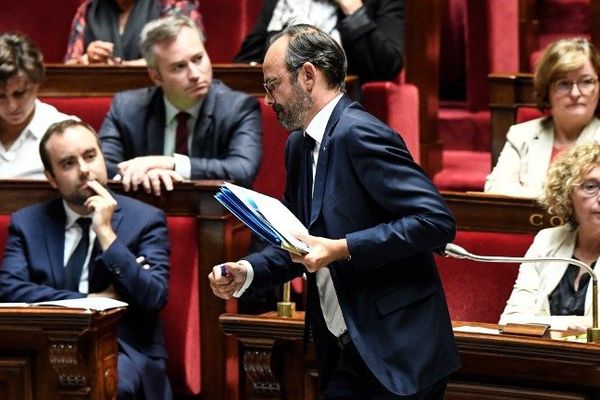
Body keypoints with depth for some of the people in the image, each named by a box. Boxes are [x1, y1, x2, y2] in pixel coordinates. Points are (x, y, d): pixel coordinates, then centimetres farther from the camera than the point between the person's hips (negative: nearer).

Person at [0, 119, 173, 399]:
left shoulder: (145, 219, 5)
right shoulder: (27, 223, 11)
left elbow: (154, 299, -6)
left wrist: (106, 232, -10)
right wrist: (91, 301, -7)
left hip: (122, 349, -1)